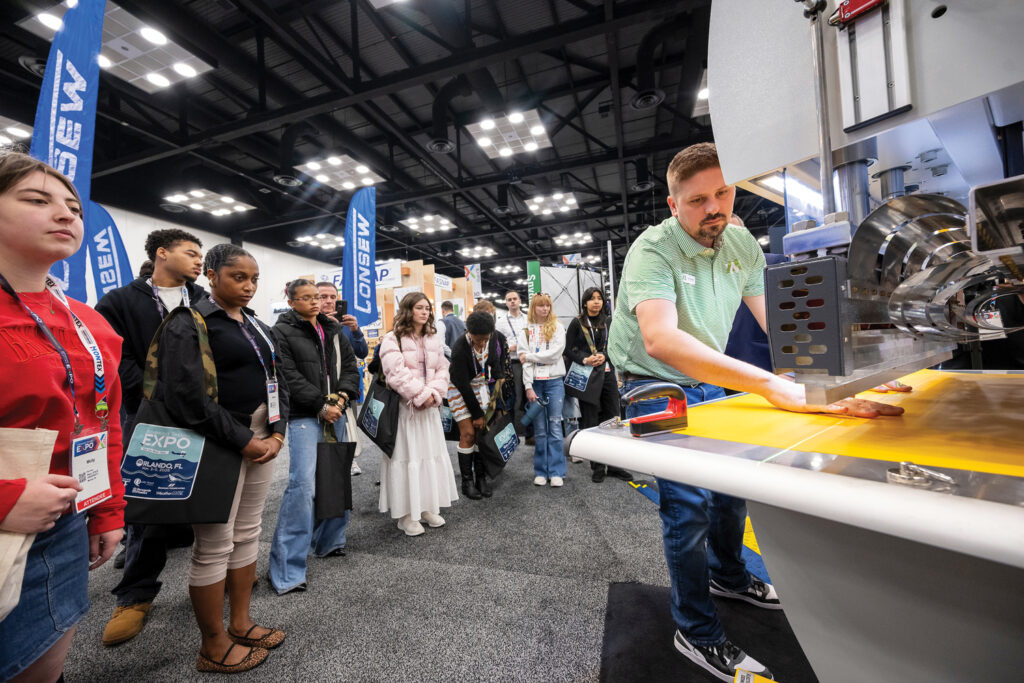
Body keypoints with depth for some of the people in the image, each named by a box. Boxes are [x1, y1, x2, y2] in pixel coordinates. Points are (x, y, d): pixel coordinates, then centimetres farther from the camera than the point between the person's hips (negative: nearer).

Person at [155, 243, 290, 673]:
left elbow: (276, 381, 13)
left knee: (248, 534, 17)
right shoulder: (189, 324, -9)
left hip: (261, 441, 8)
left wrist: (277, 433, -1)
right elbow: (185, 396, -18)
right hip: (219, 445, -7)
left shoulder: (258, 327, 12)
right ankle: (214, 647, 24)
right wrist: (243, 441, -16)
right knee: (214, 545, 5)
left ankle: (240, 624, 35)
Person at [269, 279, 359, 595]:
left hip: (335, 413, 6)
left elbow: (350, 364, 12)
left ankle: (328, 541, 31)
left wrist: (342, 396, -5)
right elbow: (289, 377, -12)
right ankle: (287, 570, -2)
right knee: (303, 484, -13)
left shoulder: (332, 329, 14)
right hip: (304, 416, -6)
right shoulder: (283, 331, -4)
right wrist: (321, 406, -14)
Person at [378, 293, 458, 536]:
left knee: (432, 454, 10)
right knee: (407, 457, -1)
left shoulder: (434, 339, 13)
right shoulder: (392, 340, -6)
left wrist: (434, 394, -8)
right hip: (404, 407, -6)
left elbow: (442, 370, 8)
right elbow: (396, 374, -16)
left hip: (430, 406, 6)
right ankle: (406, 514, 12)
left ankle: (428, 507, 25)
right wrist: (421, 395, -16)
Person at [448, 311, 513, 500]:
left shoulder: (494, 339, -15)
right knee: (468, 434, -8)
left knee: (482, 431, 3)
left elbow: (495, 363, 3)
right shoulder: (460, 348, -29)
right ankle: (467, 482, 6)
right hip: (460, 389, -5)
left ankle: (481, 478, 14)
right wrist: (476, 413, -17)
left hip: (480, 384, 5)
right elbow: (463, 384, -24)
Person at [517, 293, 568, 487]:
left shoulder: (557, 327, 6)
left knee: (555, 426, -1)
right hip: (535, 382, 1)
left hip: (554, 381, -1)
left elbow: (555, 353, -8)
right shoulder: (526, 331, 8)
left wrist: (530, 356, -7)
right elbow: (524, 360, 0)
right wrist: (528, 387, -7)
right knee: (539, 429, 5)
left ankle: (556, 472, 7)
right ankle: (541, 471, 14)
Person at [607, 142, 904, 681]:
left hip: (709, 382, 8)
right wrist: (770, 384, -47)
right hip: (655, 388, -7)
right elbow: (660, 339, -42)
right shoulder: (652, 250, -25)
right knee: (690, 501, -9)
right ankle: (697, 633, 15)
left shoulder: (742, 244, 0)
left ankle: (728, 575, 46)